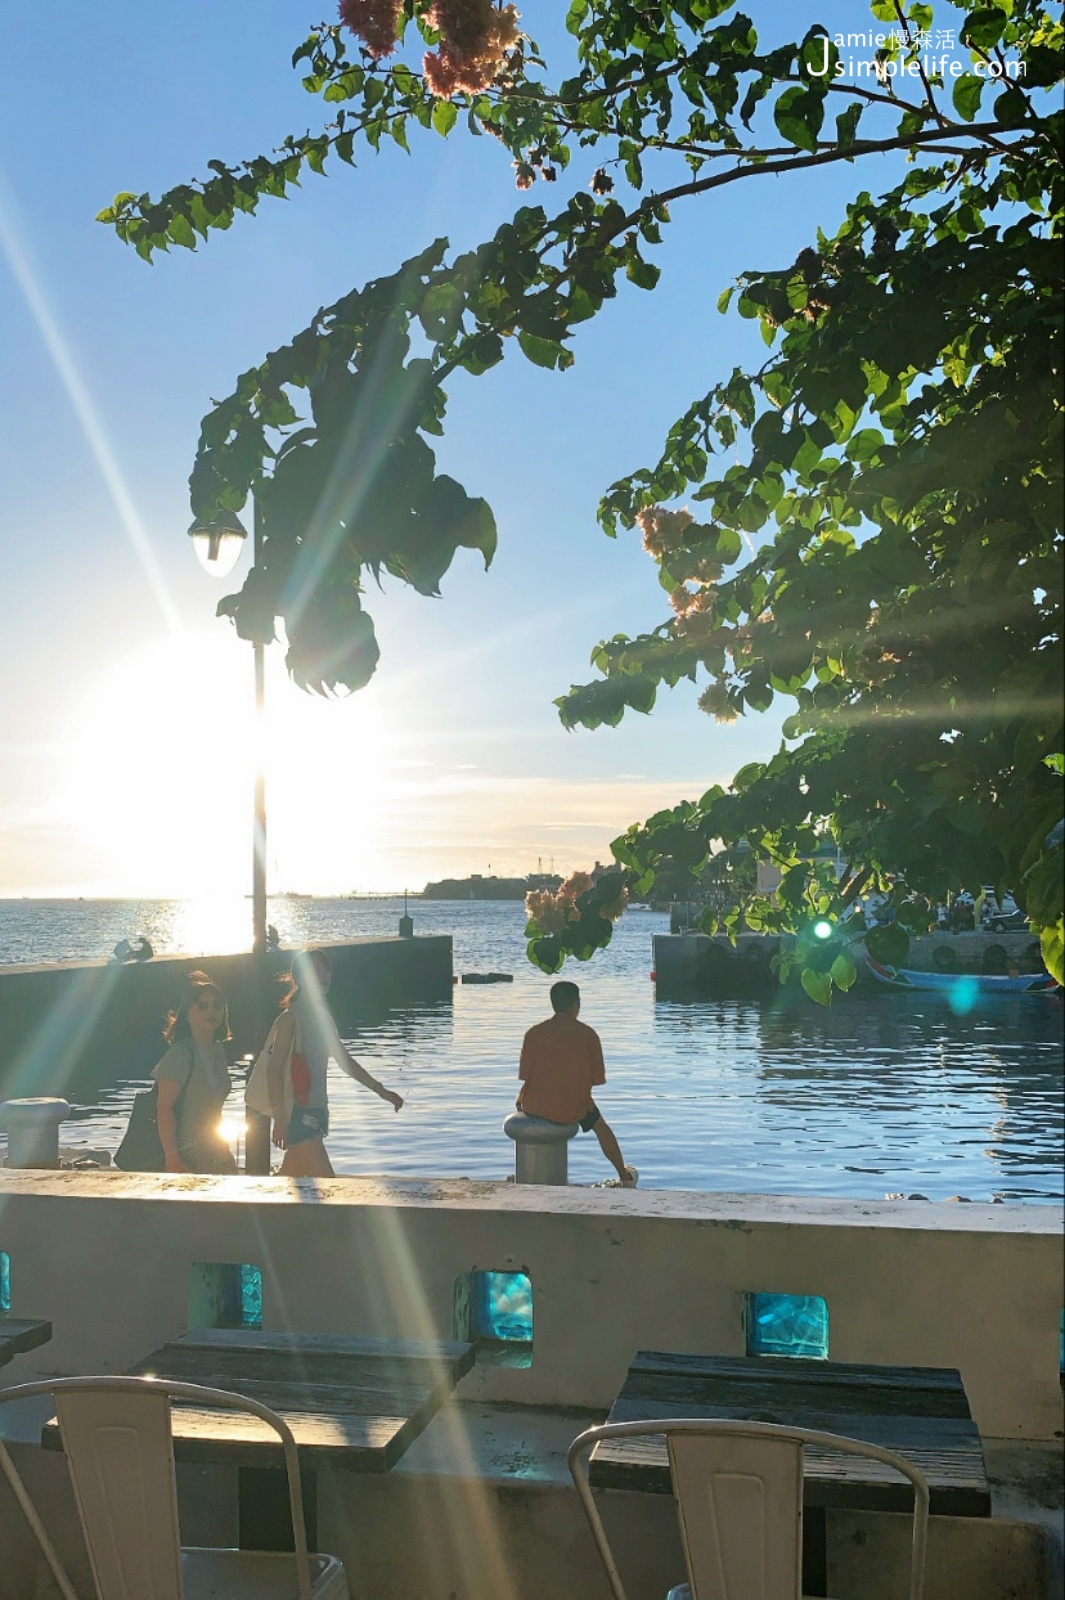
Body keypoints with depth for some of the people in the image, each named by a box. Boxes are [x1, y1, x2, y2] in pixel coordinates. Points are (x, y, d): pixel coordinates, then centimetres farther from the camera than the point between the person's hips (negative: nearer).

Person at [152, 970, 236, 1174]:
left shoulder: (218, 1050, 9)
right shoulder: (181, 1053, -14)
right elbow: (164, 1107, -17)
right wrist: (172, 1157, -22)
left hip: (217, 1155, 8)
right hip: (187, 1157, -8)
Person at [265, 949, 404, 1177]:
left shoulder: (324, 1016, 12)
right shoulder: (290, 1019, -12)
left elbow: (344, 1060, 22)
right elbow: (275, 1071, -15)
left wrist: (381, 1090, 23)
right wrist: (279, 1119, -20)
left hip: (316, 1111, 8)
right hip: (297, 1113, -8)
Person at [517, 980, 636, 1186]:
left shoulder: (534, 1033, -7)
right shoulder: (588, 1034, -9)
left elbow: (525, 1075, -4)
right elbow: (598, 1078, -5)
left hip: (535, 1107, 1)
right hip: (572, 1108, -1)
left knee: (521, 1100, 39)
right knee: (602, 1127, 32)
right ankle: (625, 1178, 44)